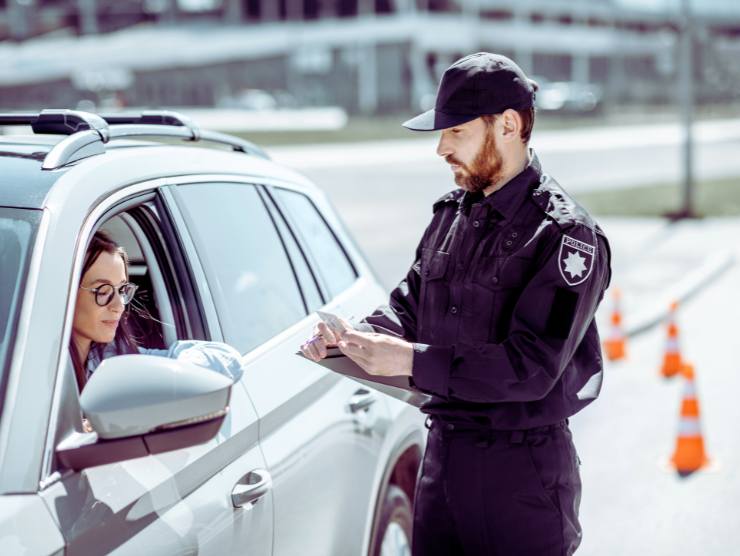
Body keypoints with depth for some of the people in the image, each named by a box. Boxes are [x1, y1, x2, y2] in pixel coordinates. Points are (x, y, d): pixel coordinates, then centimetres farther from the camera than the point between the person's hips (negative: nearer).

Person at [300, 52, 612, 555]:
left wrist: (412, 361, -25)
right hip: (442, 453, 7)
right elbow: (408, 306, 14)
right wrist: (352, 338, -8)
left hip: (524, 466, -7)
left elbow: (532, 368, -22)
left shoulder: (564, 235, -15)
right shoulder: (452, 215, 8)